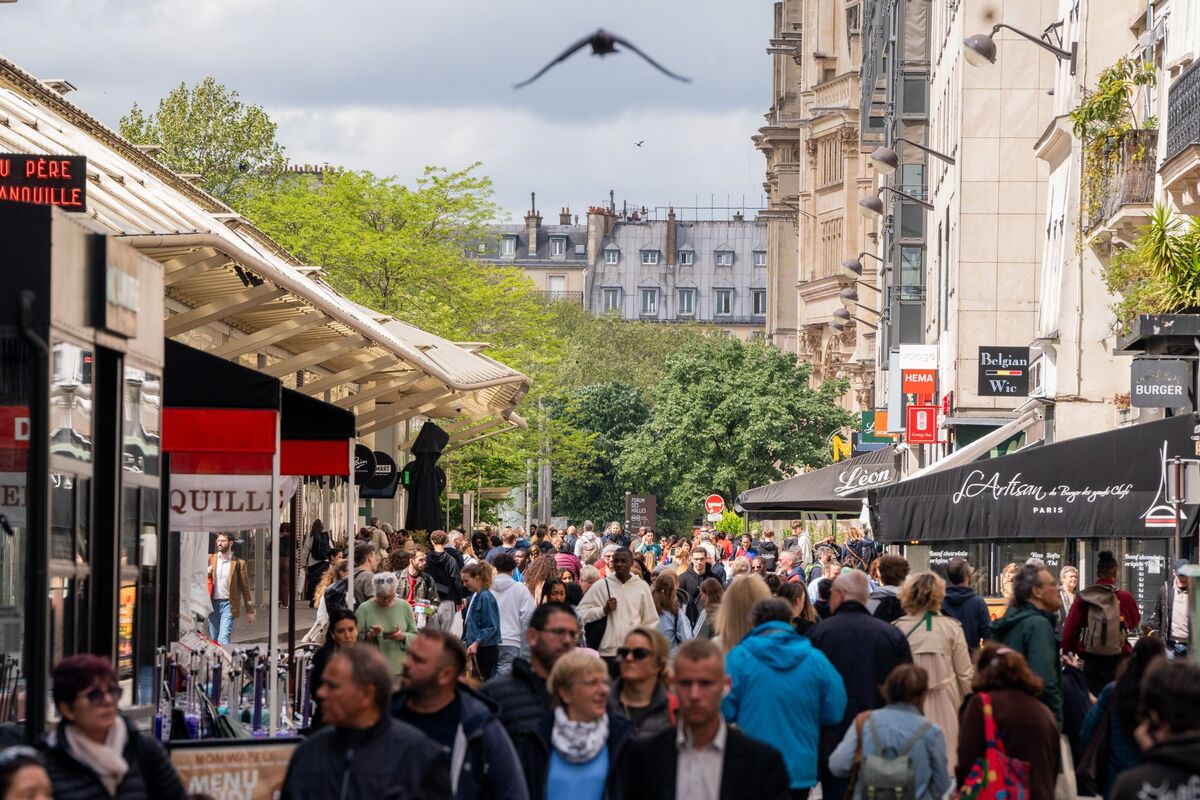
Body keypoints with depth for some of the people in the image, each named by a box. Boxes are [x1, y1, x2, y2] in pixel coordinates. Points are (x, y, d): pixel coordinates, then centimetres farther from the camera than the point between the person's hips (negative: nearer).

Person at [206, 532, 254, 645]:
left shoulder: (238, 563, 0)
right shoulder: (210, 559, 7)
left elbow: (245, 587, 3)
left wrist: (250, 611, 2)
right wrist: (206, 573, -15)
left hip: (228, 604, -3)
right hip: (213, 604, 3)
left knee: (223, 640, -15)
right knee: (213, 639, 9)